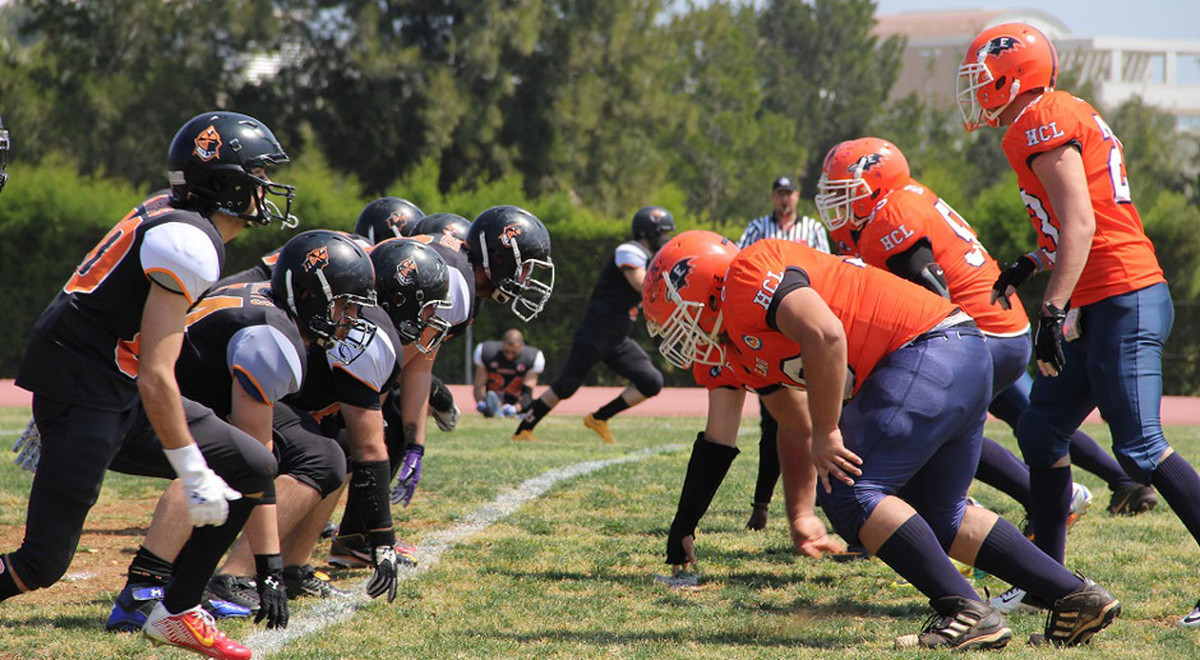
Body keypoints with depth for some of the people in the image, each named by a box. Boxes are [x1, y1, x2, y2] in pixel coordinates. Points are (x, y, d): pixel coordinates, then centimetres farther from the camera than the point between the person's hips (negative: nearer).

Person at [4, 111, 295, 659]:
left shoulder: (168, 213, 10)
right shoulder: (189, 244, -20)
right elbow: (156, 377, -23)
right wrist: (194, 475, -20)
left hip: (122, 396, 10)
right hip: (85, 399, -10)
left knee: (252, 471, 8)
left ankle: (177, 614, 12)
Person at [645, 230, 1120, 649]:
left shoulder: (751, 272, -7)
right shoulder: (747, 351, 23)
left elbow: (825, 334, -22)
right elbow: (799, 429, 34)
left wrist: (827, 433, -14)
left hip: (928, 352, -10)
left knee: (852, 494, -11)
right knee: (942, 519, 18)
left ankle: (969, 615, -15)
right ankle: (1078, 597, 17)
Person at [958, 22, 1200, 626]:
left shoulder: (1042, 122, -11)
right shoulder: (1069, 117, 18)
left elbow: (1080, 223, -20)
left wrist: (1053, 310, -23)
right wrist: (1033, 264, 24)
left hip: (1124, 303, -10)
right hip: (1098, 309, 10)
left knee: (1140, 448, -12)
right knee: (1041, 434, 12)